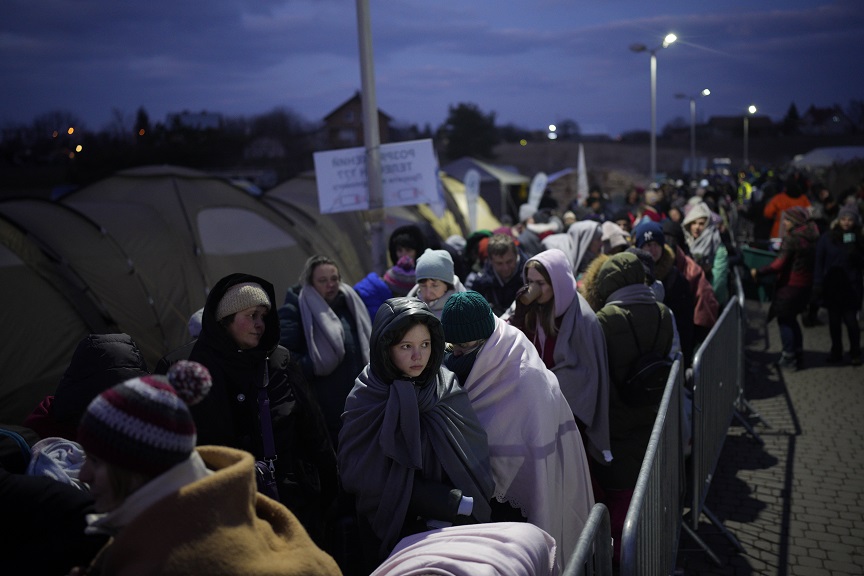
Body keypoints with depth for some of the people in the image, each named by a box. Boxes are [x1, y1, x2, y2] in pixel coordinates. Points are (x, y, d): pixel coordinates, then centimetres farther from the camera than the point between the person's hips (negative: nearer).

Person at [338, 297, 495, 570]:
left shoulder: (449, 390, -6)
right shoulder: (365, 401, -13)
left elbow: (476, 463, -5)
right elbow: (362, 477, -16)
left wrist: (445, 517, -19)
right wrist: (454, 504, -20)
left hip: (453, 532, 2)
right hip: (391, 537, -2)